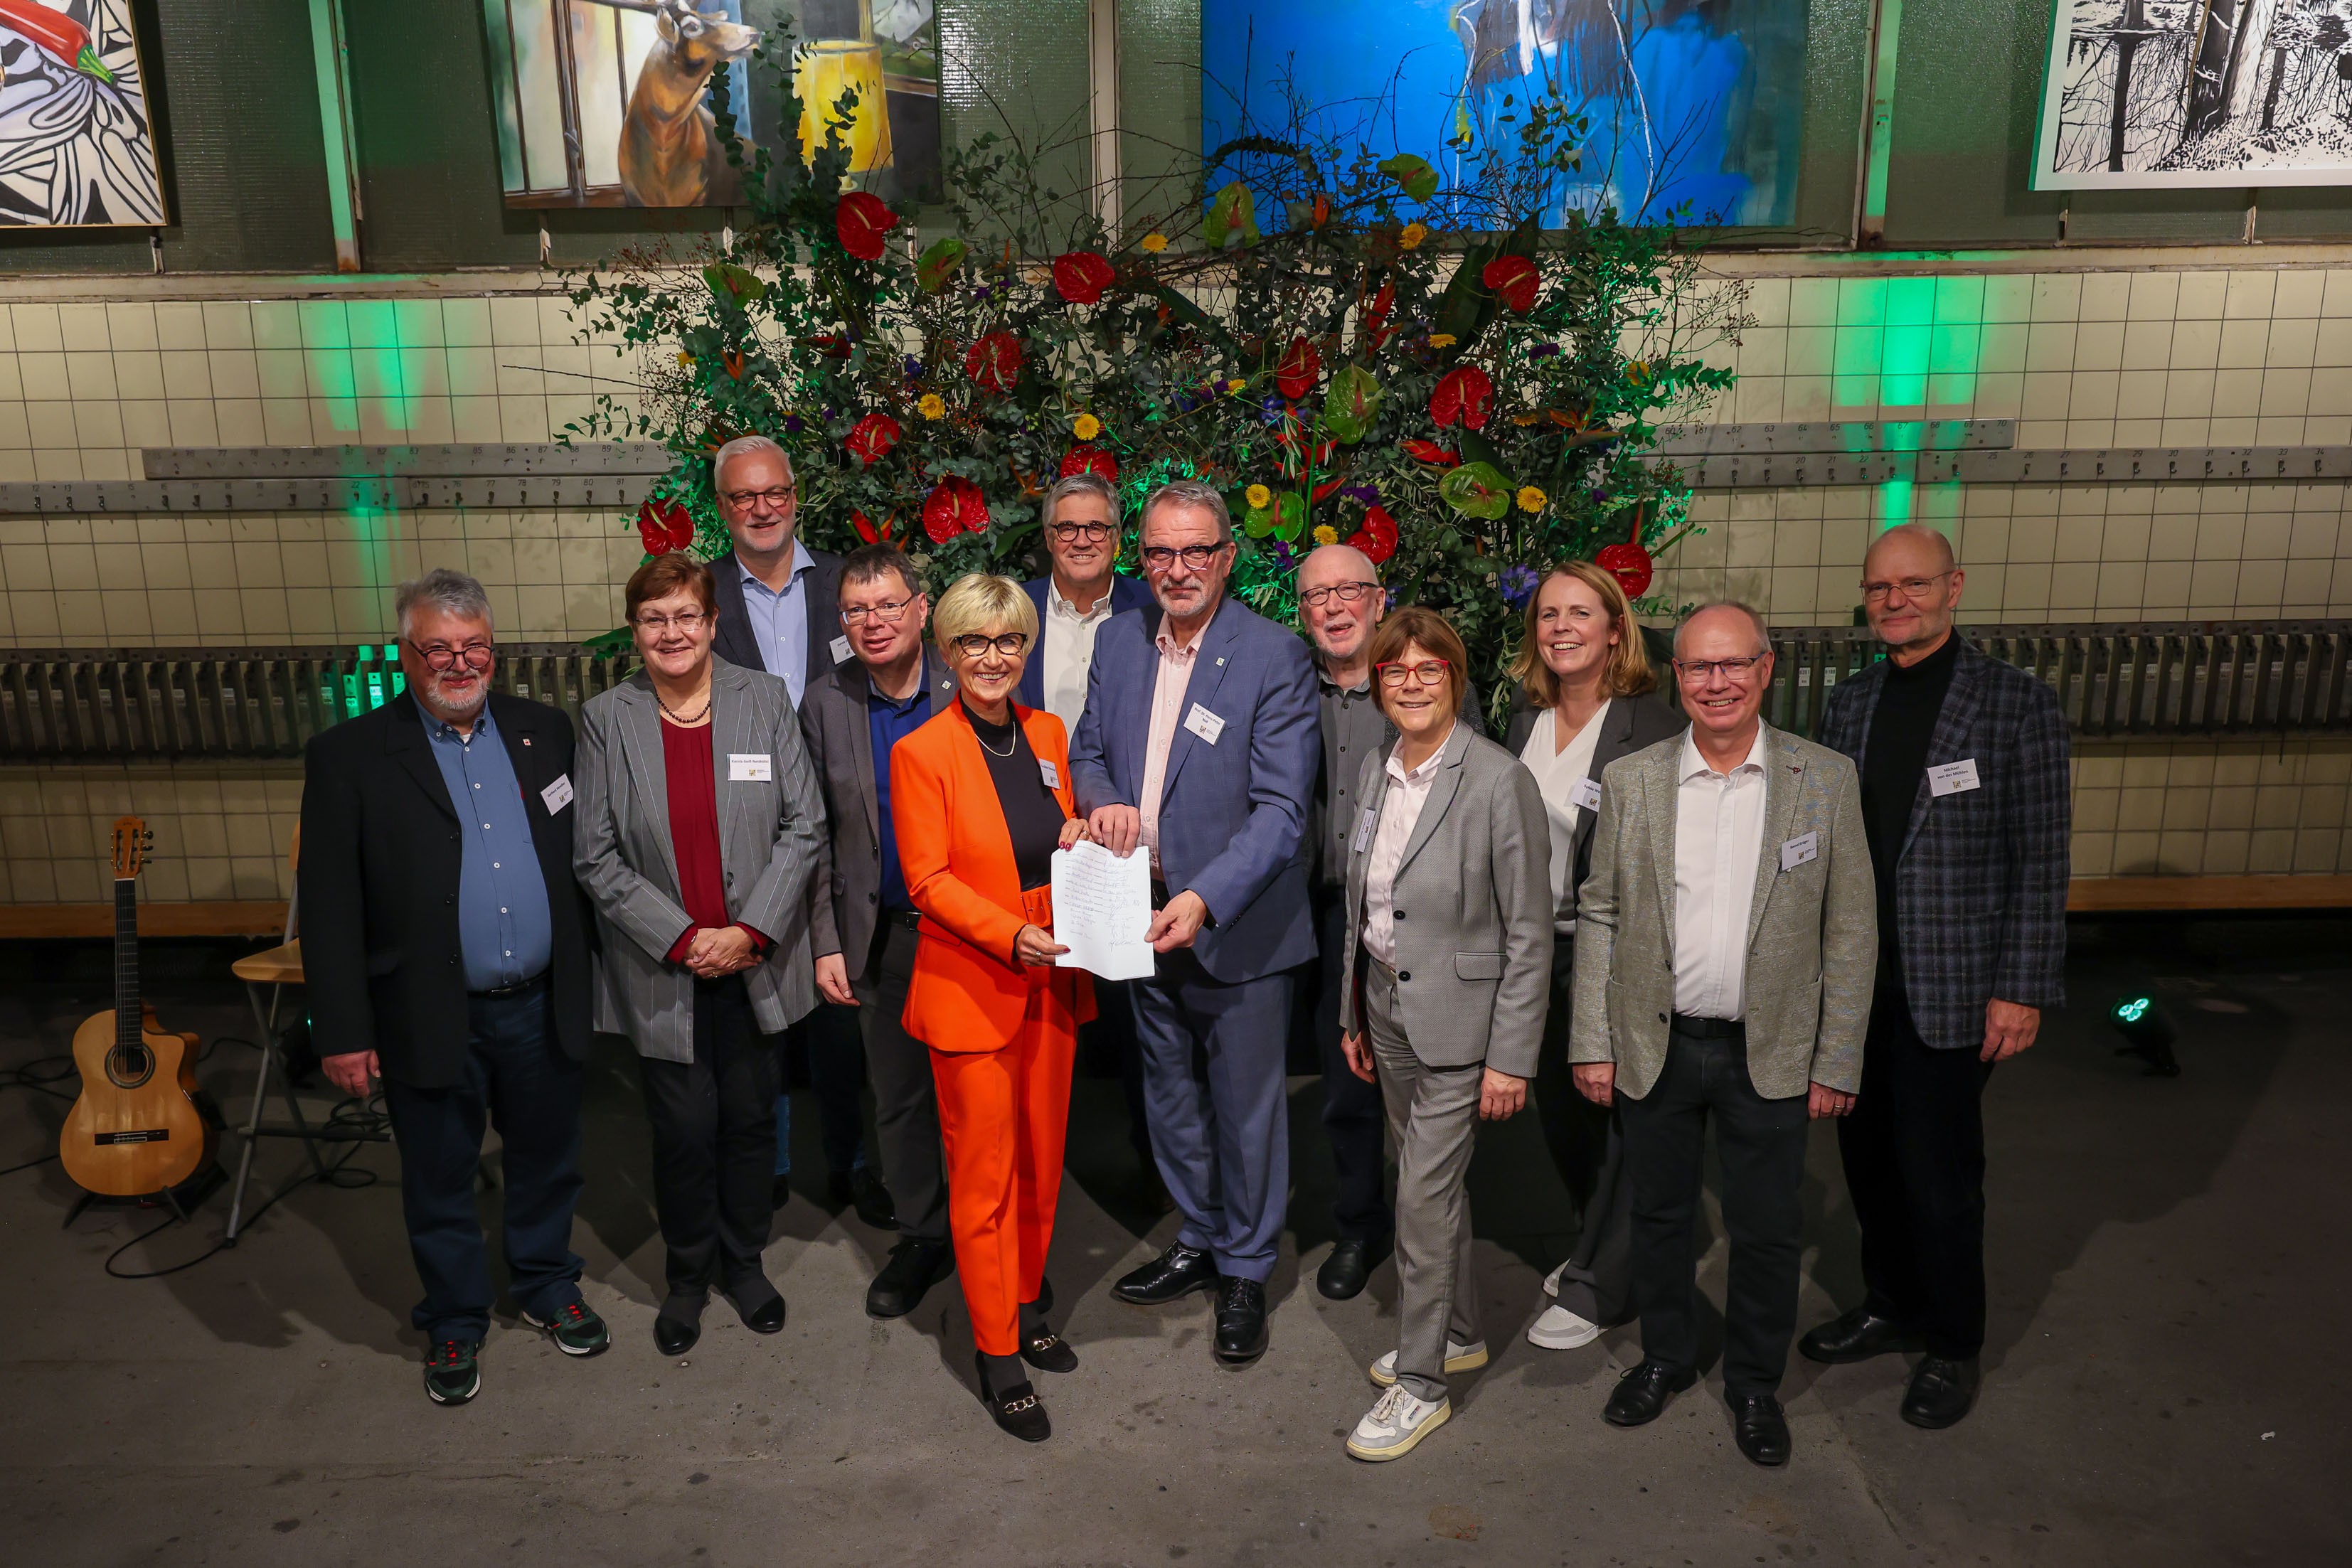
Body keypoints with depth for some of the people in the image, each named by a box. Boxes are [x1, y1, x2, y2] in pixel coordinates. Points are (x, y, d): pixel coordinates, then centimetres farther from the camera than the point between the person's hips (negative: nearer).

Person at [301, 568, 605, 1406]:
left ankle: (546, 1285, 41)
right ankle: (455, 1321, 34)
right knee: (439, 1180, 13)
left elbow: (582, 856, 7)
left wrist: (587, 978, 4)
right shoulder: (349, 756, -6)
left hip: (543, 1007, 3)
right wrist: (343, 1030, -10)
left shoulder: (544, 731, 3)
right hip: (432, 1020, -2)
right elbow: (328, 905, -7)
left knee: (546, 1161, 18)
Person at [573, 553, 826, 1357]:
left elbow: (804, 825, -4)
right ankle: (688, 1275, 30)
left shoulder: (765, 700, -2)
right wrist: (683, 940, -12)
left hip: (757, 957, 1)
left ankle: (744, 1262, 34)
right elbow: (597, 859, -5)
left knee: (750, 1119, 13)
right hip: (662, 969, -1)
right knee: (684, 1131, 6)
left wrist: (751, 930, -12)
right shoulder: (605, 719, -3)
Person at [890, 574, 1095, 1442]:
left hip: (1052, 984, 5)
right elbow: (928, 880, -12)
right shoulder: (922, 753, -10)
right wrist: (1011, 936, -24)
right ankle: (996, 1352, 18)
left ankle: (1028, 1306, 36)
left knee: (1042, 1160, 16)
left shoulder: (1048, 734, 6)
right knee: (984, 1175, 4)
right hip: (971, 989, -5)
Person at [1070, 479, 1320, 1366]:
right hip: (1141, 918, 6)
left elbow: (1281, 809, -20)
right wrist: (1101, 798, -11)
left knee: (1246, 1107, 9)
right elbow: (1089, 747, 14)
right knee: (1169, 1093, 21)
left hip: (1236, 924, -5)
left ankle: (1246, 1272, 30)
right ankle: (1198, 1241, 42)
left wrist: (1205, 899, -32)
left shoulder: (1274, 658, -16)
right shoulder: (1118, 641, 2)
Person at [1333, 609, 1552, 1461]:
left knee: (1423, 1194, -2)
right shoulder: (1374, 770, 5)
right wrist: (1354, 1013, 15)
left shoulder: (1499, 781, -17)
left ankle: (1422, 1383, 14)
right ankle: (1460, 1333, 38)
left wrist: (1510, 1057, -15)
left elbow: (1528, 933, -15)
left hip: (1458, 1015, -7)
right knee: (1432, 1177, 19)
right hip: (1388, 1006, 7)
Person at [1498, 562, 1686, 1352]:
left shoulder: (1655, 730, -15)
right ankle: (1602, 1250, 41)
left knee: (1620, 1119, 7)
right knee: (1559, 1110, 19)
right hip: (1536, 948, 7)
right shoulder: (1523, 721, 5)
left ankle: (1599, 1289, 24)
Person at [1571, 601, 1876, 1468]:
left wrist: (1838, 1063, -4)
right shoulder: (1629, 780, -2)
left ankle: (1755, 1382, 35)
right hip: (1654, 1047, 1)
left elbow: (1851, 930, -2)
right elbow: (1598, 917, 2)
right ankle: (1666, 1357, 39)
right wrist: (1592, 1042, -1)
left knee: (1767, 1232, 12)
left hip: (1770, 1054, -1)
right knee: (1660, 1217, 16)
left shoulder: (1826, 780, -5)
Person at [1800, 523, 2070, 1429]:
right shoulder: (1849, 705, 7)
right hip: (1853, 983, 5)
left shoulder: (2018, 705, -7)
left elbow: (2040, 862, -8)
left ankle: (1952, 1347, 26)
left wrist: (2022, 990, -11)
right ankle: (1890, 1307, 37)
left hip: (1947, 994, -5)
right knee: (1869, 1160, 16)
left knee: (1940, 1178, 4)